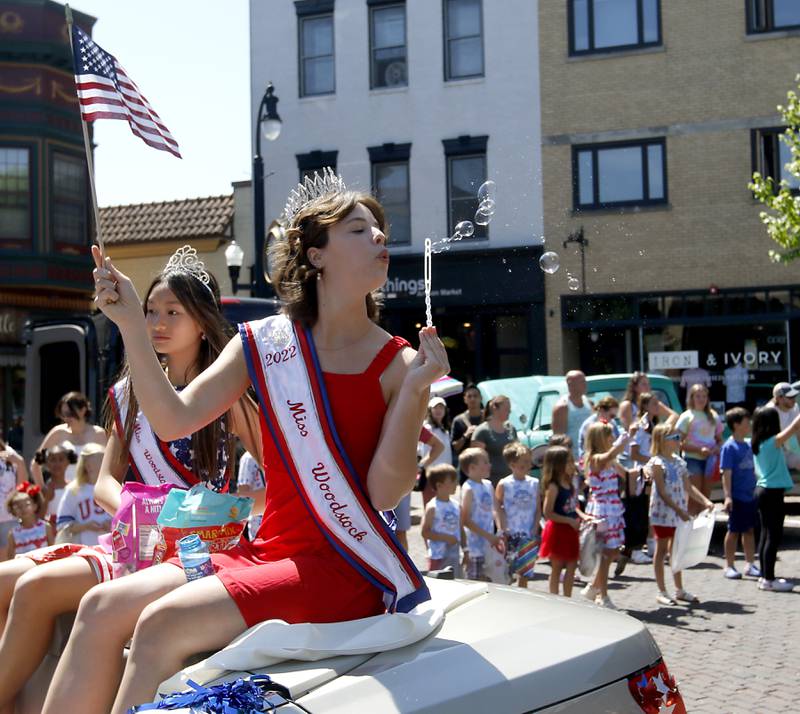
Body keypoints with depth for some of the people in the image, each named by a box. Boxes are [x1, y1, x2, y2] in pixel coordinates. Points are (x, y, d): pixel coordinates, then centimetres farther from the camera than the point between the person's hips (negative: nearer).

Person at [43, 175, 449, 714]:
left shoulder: (400, 365, -4)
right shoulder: (264, 344, 6)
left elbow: (385, 492, -12)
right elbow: (174, 420, -1)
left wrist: (415, 391, -23)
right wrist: (131, 324, -8)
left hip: (344, 569, -5)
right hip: (270, 549, 5)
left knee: (162, 624, -22)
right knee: (103, 607, -9)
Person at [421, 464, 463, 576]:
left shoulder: (456, 505, 7)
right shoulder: (432, 507, -12)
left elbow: (460, 529, 14)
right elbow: (425, 532, -14)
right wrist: (445, 538, -18)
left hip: (454, 556, 7)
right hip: (438, 557, -6)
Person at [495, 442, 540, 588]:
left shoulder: (534, 483, 4)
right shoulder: (504, 484, -7)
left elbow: (538, 508, 7)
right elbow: (497, 507, -3)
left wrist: (535, 527, -2)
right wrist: (502, 528, -9)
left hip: (528, 533, 3)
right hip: (510, 534, -3)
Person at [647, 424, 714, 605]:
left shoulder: (679, 461, 9)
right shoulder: (657, 463, -13)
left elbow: (688, 487, 13)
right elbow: (662, 492, -18)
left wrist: (705, 501, 2)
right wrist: (678, 510, -24)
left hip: (679, 513, 7)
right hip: (663, 512, -7)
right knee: (662, 551, 2)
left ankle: (679, 589, 24)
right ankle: (661, 591, 8)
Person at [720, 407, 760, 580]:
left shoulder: (748, 445, 9)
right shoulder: (729, 447, -13)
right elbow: (726, 473, -17)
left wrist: (757, 490, 19)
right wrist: (727, 496, -22)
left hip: (751, 496, 7)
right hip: (737, 498, -7)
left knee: (749, 530, 12)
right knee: (734, 531, 3)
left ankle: (750, 565, 21)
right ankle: (730, 566, 12)